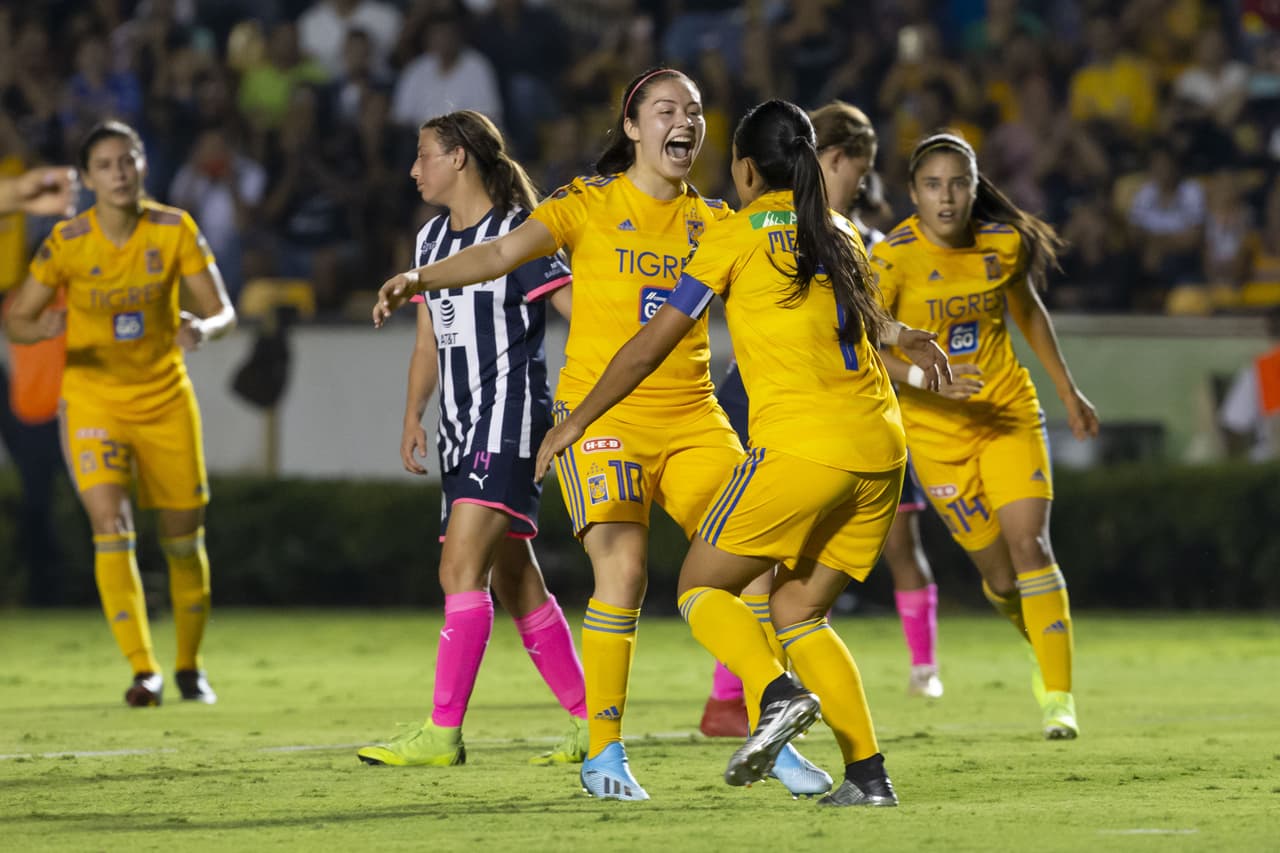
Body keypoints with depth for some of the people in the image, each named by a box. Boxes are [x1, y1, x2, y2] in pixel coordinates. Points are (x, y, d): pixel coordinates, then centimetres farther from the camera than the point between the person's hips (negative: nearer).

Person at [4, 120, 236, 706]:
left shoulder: (175, 230, -9)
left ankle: (189, 667, 26)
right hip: (94, 398, -1)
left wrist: (204, 329, -30)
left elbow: (223, 313, -6)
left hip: (166, 398, 2)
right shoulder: (66, 243, -11)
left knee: (184, 539, 6)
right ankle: (144, 672, -16)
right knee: (111, 528, -18)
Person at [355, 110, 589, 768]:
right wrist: (413, 417, 13)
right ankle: (587, 720, 16)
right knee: (514, 584, 9)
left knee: (462, 569, -17)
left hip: (509, 420, -9)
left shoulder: (518, 233, -8)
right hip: (461, 430, 9)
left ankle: (443, 733, -21)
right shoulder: (431, 239, 17)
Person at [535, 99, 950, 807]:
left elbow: (652, 345, 5)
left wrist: (574, 422, 14)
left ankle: (778, 695, -22)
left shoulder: (735, 236, 2)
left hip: (800, 447, -6)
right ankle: (867, 770, 1)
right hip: (881, 447, 6)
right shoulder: (841, 234, 18)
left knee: (701, 586, 5)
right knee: (797, 610, 15)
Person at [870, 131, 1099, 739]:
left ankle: (1058, 696, -16)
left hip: (1009, 412, 1)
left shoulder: (1005, 244, -5)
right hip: (937, 431, -1)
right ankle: (1043, 643, 36)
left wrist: (1068, 392, 21)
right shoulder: (893, 258, -16)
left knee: (1028, 541, -17)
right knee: (999, 573, 3)